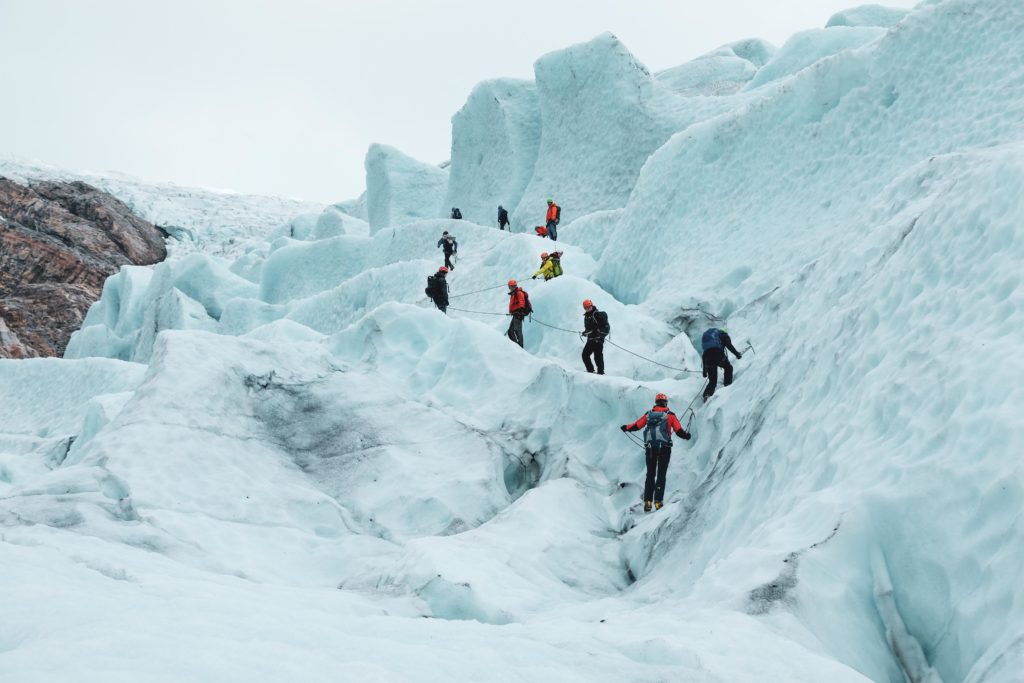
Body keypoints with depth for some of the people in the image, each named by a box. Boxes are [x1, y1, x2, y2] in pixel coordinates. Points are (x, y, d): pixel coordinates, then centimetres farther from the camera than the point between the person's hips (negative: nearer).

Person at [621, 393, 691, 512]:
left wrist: (626, 428, 30)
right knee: (661, 475, 2)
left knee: (650, 475, 11)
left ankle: (647, 501, 2)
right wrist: (686, 435, 19)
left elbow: (636, 426, 11)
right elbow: (679, 431, -2)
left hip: (650, 448, 2)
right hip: (664, 447, -2)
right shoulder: (670, 415, 1)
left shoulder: (648, 414, 7)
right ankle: (658, 501, -8)